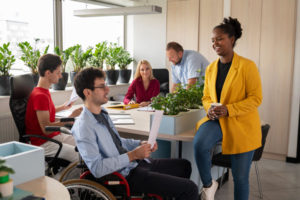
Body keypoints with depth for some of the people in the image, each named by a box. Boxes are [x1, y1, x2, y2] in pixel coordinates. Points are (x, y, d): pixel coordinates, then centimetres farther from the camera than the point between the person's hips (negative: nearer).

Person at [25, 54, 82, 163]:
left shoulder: (44, 91, 11)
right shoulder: (39, 96, -19)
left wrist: (62, 107, 26)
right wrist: (71, 117, -20)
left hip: (56, 136, 9)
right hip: (43, 143, -9)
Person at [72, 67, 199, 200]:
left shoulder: (102, 114, 9)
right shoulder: (84, 127, -20)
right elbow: (96, 168, -26)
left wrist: (141, 144, 5)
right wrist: (132, 155, -23)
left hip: (137, 163, 9)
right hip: (128, 175, -9)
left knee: (185, 165, 23)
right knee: (190, 189, -13)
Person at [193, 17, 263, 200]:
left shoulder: (247, 66, -10)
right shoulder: (211, 68, 7)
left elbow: (256, 98, -11)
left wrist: (228, 109, -22)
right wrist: (210, 108, -8)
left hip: (242, 125, -3)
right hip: (217, 120, 4)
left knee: (240, 177, 4)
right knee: (199, 143, -28)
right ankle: (208, 184, 0)